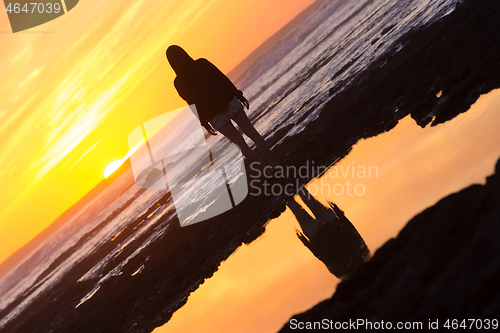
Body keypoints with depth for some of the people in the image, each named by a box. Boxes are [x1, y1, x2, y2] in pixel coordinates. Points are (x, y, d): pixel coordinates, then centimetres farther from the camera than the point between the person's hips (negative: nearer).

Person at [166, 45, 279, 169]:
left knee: (240, 143, 8)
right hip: (229, 102, 2)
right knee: (251, 131, 10)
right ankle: (275, 164, 12)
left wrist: (204, 122, 8)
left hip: (214, 116, -1)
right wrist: (238, 94, 6)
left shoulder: (179, 83, -6)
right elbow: (224, 79, -2)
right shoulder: (202, 63, -2)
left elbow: (194, 105, -3)